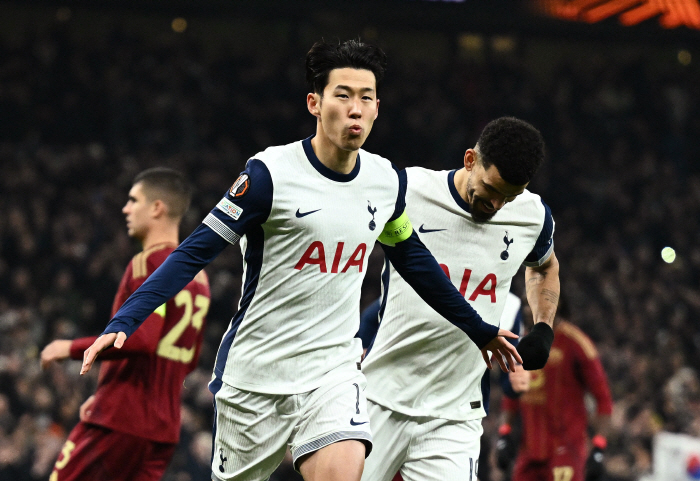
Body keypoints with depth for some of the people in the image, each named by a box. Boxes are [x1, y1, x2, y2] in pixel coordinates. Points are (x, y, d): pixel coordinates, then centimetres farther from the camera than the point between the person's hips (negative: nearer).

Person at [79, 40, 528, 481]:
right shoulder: (271, 174, -13)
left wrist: (480, 330, 30)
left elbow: (415, 262, 21)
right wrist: (123, 323, -22)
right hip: (254, 376, -3)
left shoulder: (388, 182, 3)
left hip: (334, 373, 3)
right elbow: (194, 254, -12)